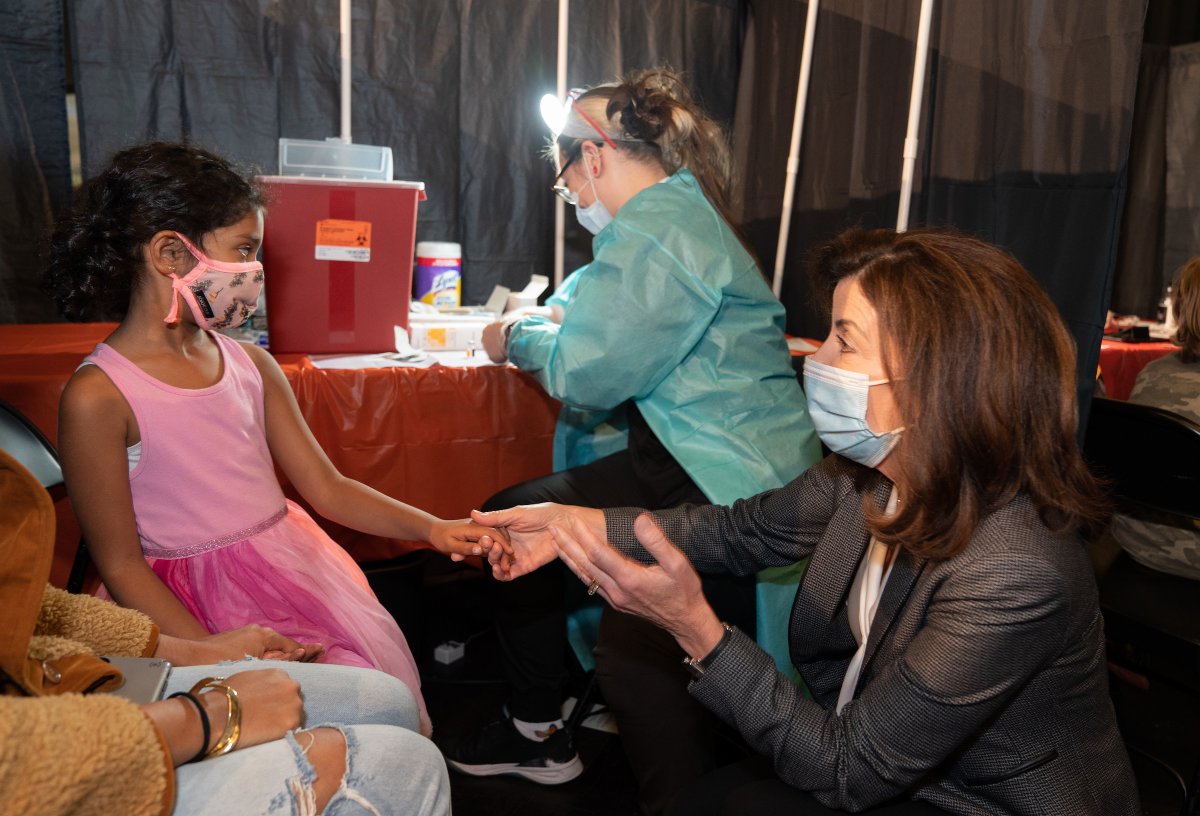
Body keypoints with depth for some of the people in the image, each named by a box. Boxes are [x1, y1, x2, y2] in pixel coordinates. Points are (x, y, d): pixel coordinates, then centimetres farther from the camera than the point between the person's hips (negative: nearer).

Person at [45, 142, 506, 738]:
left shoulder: (250, 365, 5)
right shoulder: (97, 397, -13)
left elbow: (326, 488, 4)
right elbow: (120, 564, -10)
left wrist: (431, 528, -9)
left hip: (295, 567, 5)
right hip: (202, 600, -5)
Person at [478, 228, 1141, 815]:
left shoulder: (1017, 573, -35)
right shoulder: (870, 470, -13)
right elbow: (746, 529, 2)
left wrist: (695, 626, -35)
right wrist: (577, 525, -5)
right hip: (884, 757, 6)